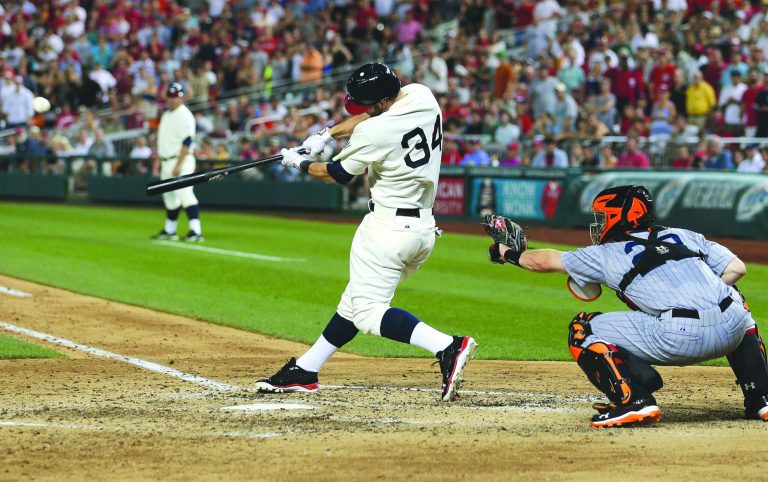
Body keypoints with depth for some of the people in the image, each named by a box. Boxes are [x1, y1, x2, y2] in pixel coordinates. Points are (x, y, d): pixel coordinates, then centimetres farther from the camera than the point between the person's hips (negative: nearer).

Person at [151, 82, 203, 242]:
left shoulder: (185, 115, -11)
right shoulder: (166, 115, 17)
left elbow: (187, 142, -18)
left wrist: (179, 164, -23)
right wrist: (158, 160, 18)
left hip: (181, 161, -9)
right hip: (166, 162, 9)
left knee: (185, 194, -18)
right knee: (169, 196, 15)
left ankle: (196, 231, -24)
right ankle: (169, 230, 25)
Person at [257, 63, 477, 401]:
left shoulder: (373, 132, -20)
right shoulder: (422, 95, 1)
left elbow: (336, 174, -2)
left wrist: (299, 163, 15)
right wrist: (326, 135, 16)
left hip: (388, 227, -10)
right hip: (425, 229, 10)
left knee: (368, 312, -10)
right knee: (355, 301, 18)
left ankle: (447, 347, -27)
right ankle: (305, 371, 27)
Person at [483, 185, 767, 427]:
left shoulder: (607, 254, 18)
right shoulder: (685, 236, 26)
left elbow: (547, 261, 32)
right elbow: (736, 268, 18)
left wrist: (512, 254, 50)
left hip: (678, 339, -4)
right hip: (733, 329, 4)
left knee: (583, 332, 11)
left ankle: (633, 401, -6)